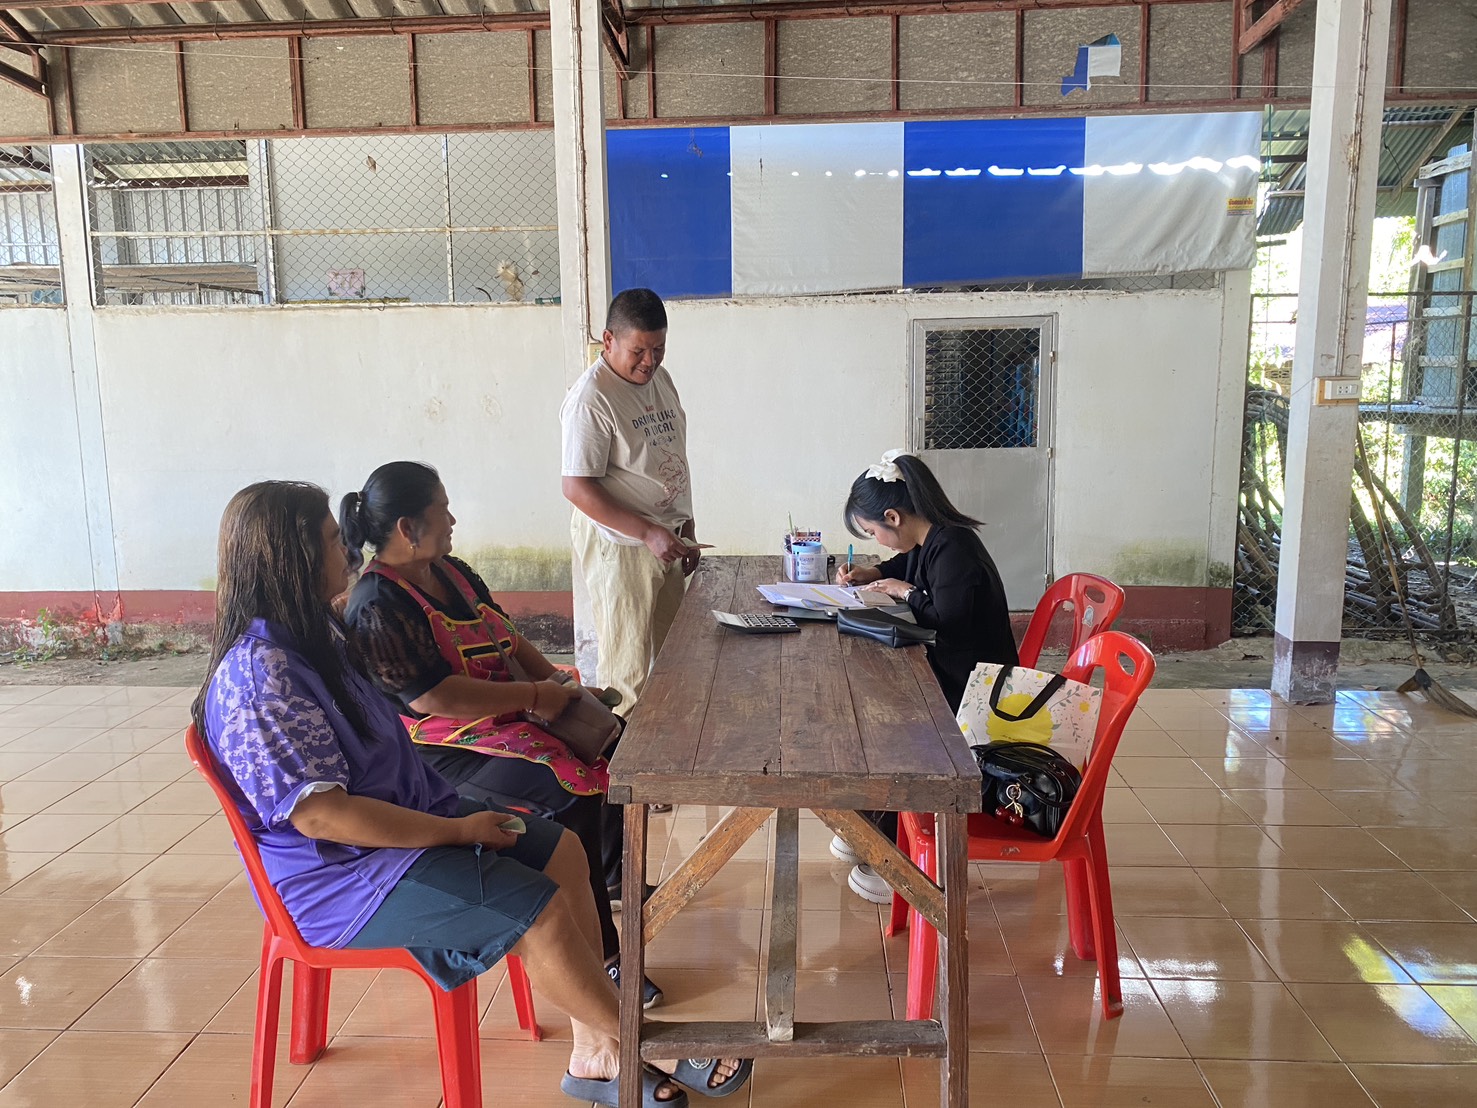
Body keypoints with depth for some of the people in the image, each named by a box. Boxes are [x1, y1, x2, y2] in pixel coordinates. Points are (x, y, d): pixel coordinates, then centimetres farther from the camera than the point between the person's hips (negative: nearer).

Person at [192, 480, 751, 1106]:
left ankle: (594, 1055, 5)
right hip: (339, 874, -10)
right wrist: (458, 831, -22)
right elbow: (317, 814, -28)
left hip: (401, 815, 10)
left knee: (562, 852, 1)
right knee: (542, 910, -19)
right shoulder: (257, 676, -24)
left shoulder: (312, 634, 8)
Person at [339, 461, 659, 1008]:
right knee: (572, 787, -28)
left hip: (507, 712, 10)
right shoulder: (377, 606, -19)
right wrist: (534, 697, -22)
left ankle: (612, 875, 28)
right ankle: (599, 953, -18)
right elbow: (431, 696, -27)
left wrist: (556, 682, 0)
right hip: (441, 749, -10)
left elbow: (506, 636, 16)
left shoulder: (452, 572, 11)